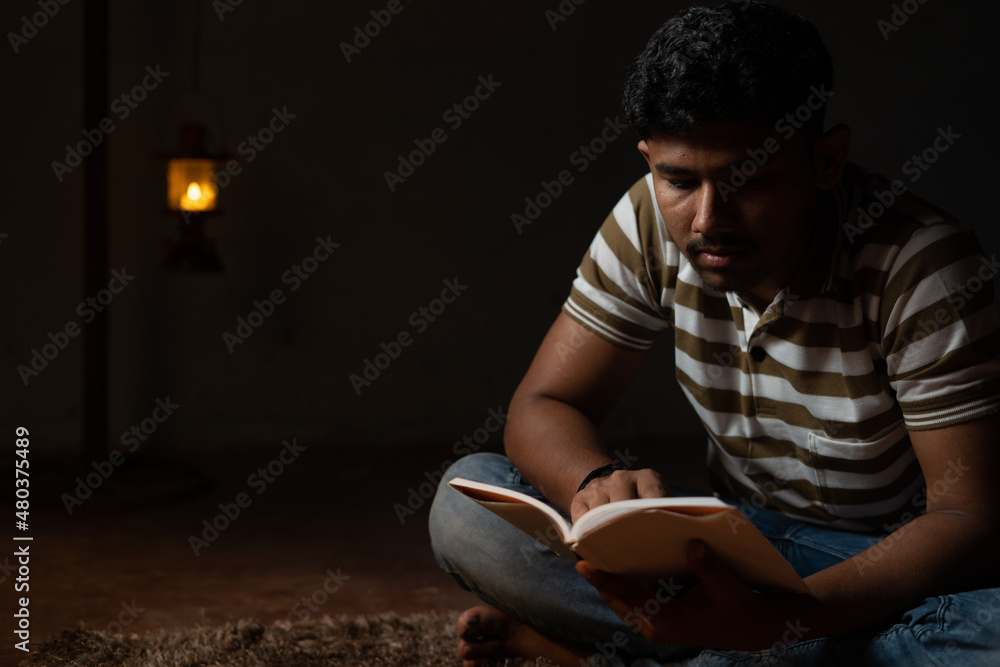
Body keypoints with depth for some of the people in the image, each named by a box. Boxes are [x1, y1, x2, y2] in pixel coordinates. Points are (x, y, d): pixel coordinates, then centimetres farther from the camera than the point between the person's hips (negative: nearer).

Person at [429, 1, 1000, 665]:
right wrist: (597, 483, -34)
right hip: (735, 539, 3)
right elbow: (543, 405, -7)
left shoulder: (920, 267, -23)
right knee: (465, 503, -14)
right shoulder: (653, 223, -10)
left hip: (898, 561, -2)